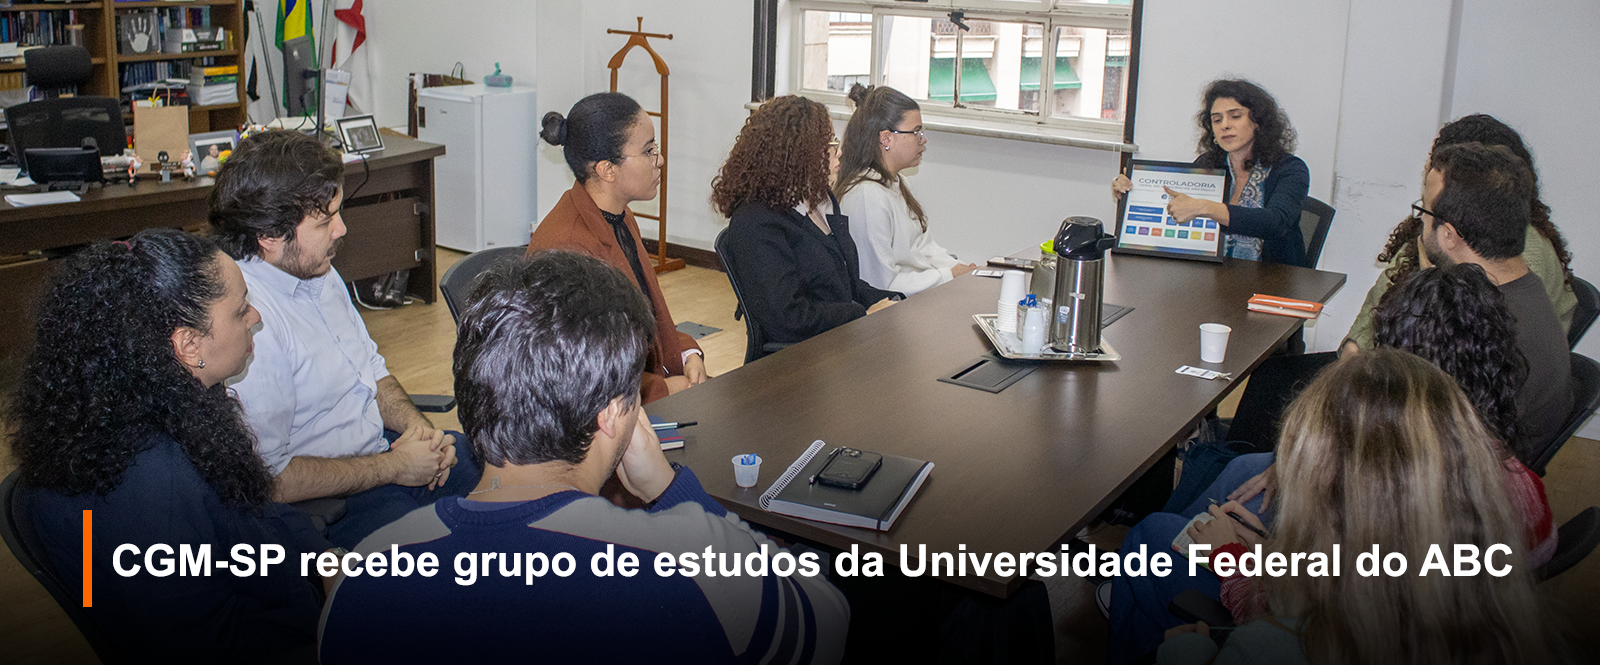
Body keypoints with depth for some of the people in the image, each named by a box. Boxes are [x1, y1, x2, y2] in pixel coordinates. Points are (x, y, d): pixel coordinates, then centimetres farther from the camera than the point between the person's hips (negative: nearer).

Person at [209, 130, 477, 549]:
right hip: (327, 504, -10)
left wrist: (414, 424, -2)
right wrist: (392, 469, -18)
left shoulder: (317, 271, 5)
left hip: (384, 451, 10)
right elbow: (268, 479, -26)